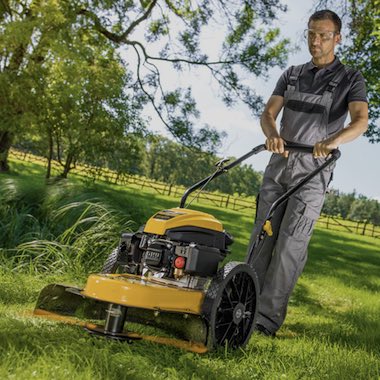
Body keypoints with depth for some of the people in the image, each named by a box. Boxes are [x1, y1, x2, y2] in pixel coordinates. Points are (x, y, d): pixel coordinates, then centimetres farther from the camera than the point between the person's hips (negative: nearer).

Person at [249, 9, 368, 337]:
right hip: (279, 163, 4)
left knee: (291, 243, -11)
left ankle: (268, 317, -10)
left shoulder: (350, 79, 0)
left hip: (313, 170, -4)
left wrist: (332, 141, -36)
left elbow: (361, 121, -16)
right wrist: (273, 134, -20)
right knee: (262, 235, 2)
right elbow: (268, 113, 4)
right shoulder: (292, 74, 13)